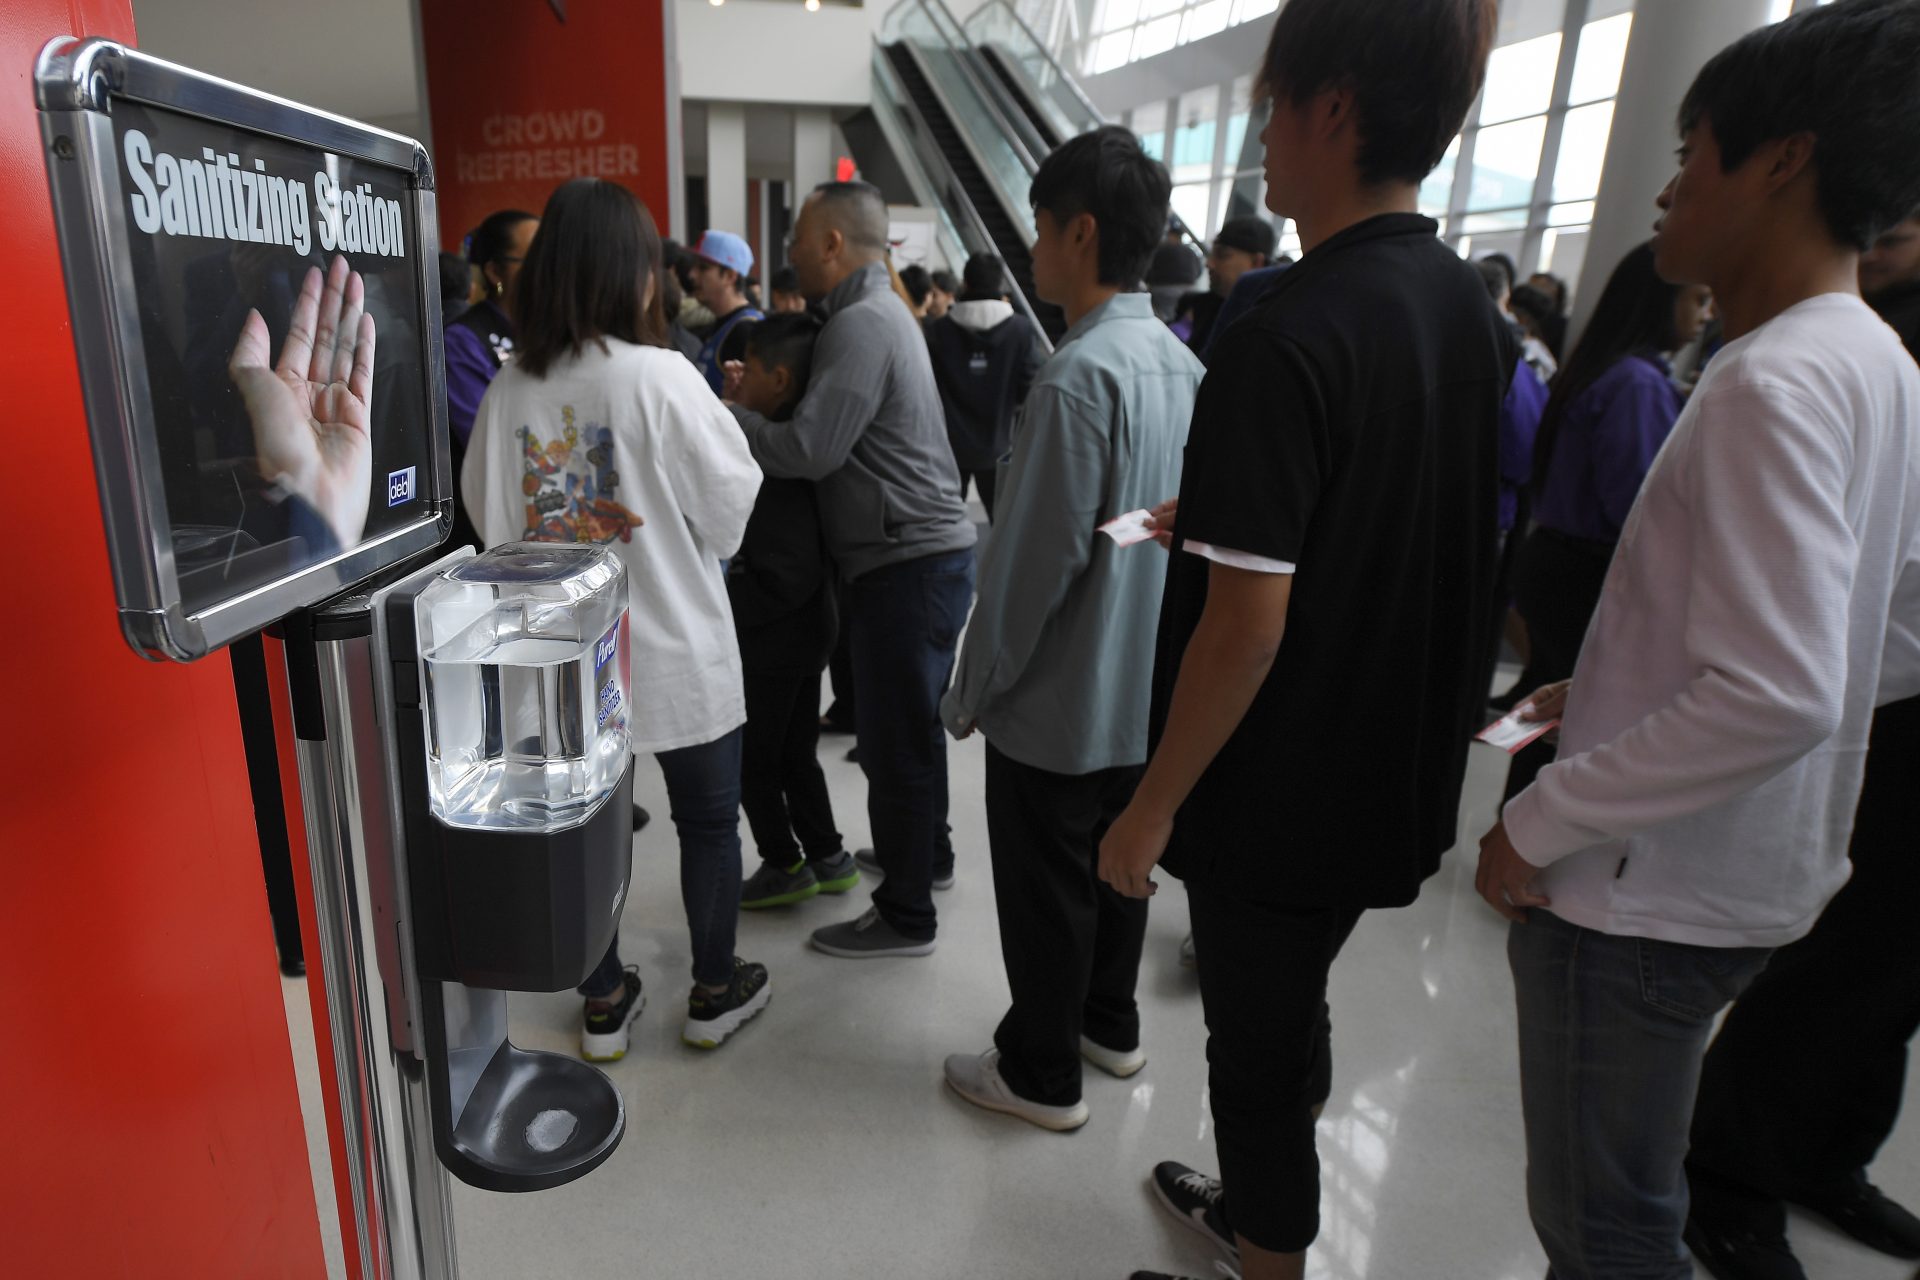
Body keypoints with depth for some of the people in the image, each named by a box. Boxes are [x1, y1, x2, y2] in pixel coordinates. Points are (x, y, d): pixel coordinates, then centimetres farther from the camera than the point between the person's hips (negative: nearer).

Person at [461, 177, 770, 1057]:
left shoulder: (510, 389, -4)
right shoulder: (660, 376, -17)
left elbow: (490, 516, 6)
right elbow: (731, 505, -10)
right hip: (677, 651, -4)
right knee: (708, 819, 15)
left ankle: (604, 1002, 32)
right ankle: (715, 991, 30)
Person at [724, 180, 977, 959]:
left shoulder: (862, 324, -14)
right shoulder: (880, 311, 18)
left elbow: (808, 450, -21)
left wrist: (725, 413, -8)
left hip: (907, 563, -10)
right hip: (925, 550, 10)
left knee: (894, 738, -1)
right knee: (912, 722, 21)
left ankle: (905, 916, 11)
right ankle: (925, 854, 39)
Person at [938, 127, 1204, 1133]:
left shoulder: (1079, 377, -23)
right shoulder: (1180, 363, 4)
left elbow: (1034, 560, -23)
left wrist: (970, 691, -11)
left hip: (1059, 700, -8)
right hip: (1146, 688, 8)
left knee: (1045, 891, 9)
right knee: (1117, 861, 23)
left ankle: (1040, 1073, 28)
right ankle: (1109, 1023, 43)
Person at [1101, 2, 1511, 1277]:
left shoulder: (1287, 336, -24)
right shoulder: (1474, 311, 3)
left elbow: (1248, 620, -25)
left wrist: (1155, 805, -14)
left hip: (1281, 788, -8)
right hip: (1398, 774, 8)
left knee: (1260, 1038, 13)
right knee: (1292, 1013, 26)